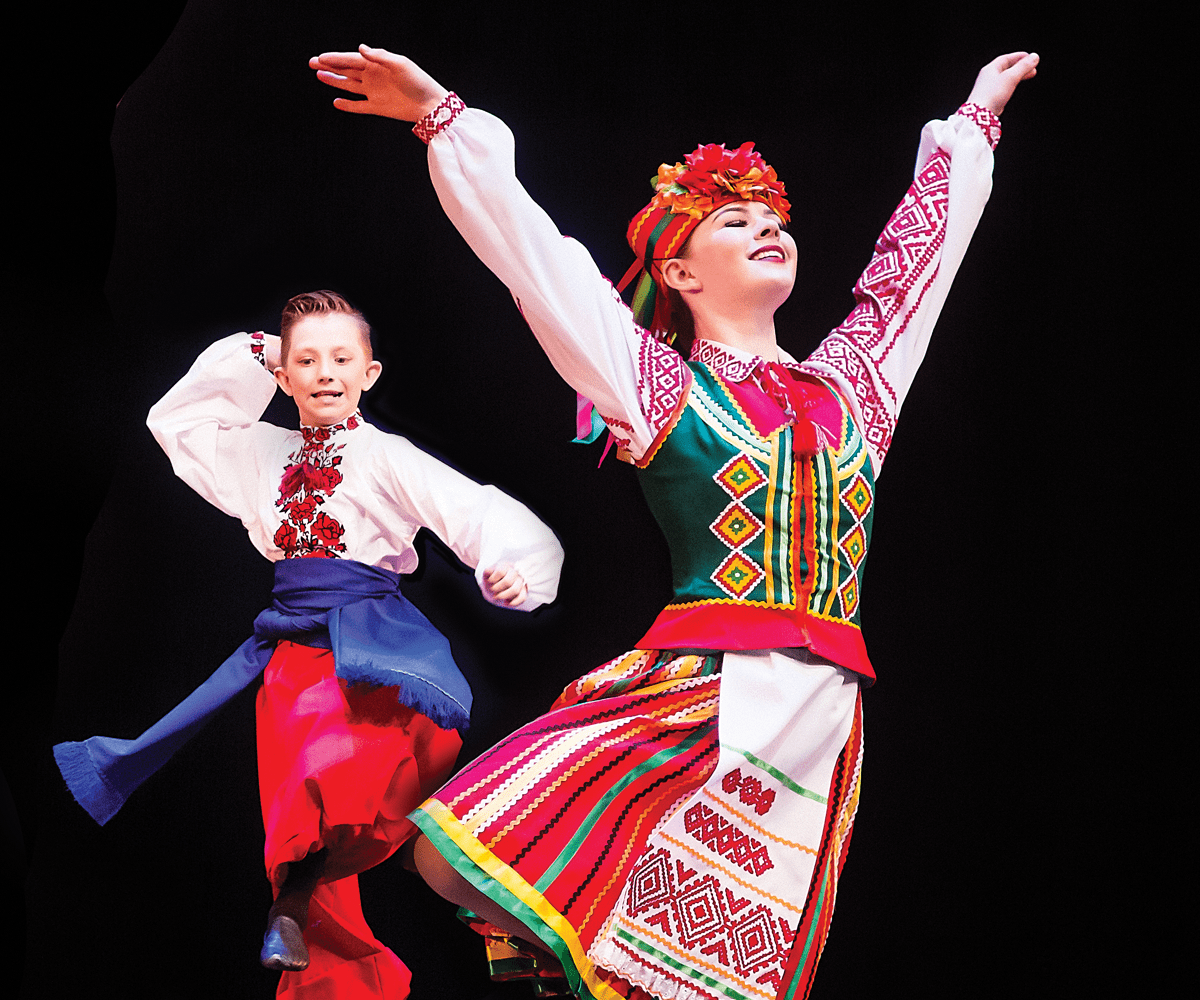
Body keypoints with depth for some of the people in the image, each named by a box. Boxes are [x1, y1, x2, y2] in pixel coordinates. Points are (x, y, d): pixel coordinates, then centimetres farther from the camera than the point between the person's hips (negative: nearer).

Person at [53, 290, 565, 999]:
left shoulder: (388, 457, 2)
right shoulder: (263, 451, 19)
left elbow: (484, 514, -6)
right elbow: (173, 420, 32)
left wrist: (513, 570, -28)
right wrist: (246, 361, 22)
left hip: (371, 645, -4)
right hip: (292, 644, 4)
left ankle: (300, 891, -23)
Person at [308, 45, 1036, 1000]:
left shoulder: (846, 383, 19)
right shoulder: (664, 387, 7)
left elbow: (919, 250, 31)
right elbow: (532, 252, 3)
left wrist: (977, 118, 42)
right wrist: (445, 116, 0)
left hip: (821, 729, 3)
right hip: (699, 698, -3)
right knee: (457, 861, -18)